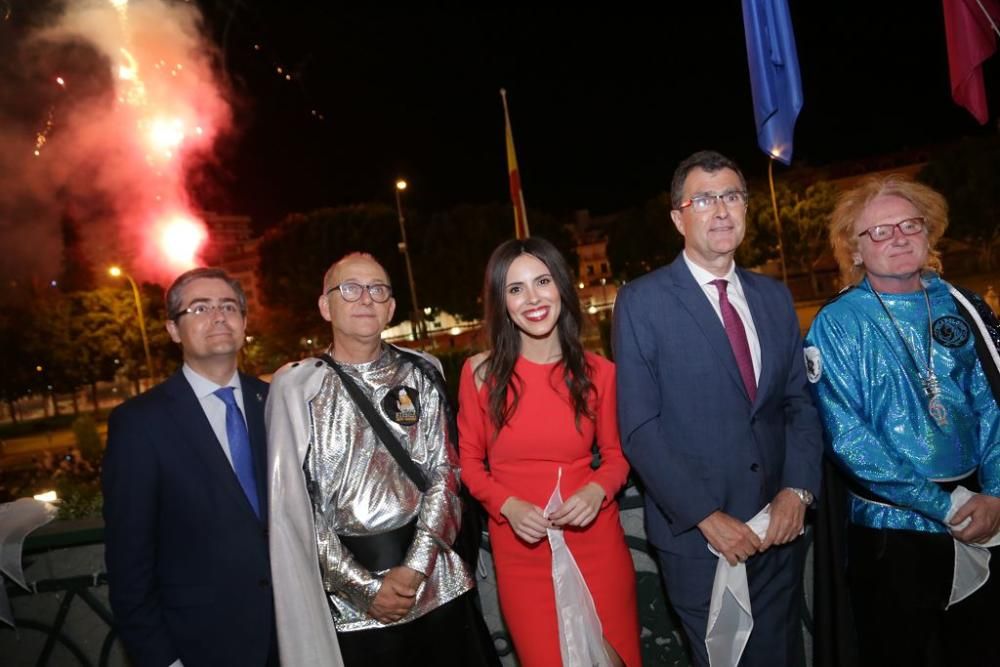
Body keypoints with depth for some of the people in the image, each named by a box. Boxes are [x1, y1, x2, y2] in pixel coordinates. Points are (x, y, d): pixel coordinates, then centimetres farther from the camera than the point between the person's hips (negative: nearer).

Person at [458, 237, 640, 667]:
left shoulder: (598, 372, -4)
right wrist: (508, 506, -15)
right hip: (521, 550, 0)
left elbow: (616, 454, 5)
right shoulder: (480, 373, -6)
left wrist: (597, 491, -15)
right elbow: (469, 461, 1)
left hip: (595, 542, 1)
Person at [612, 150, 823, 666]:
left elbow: (799, 402, 8)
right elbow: (639, 428, -13)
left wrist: (798, 489, -7)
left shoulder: (774, 297, 7)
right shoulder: (641, 302, -9)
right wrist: (706, 516, -16)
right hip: (697, 533, -4)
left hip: (779, 525, 4)